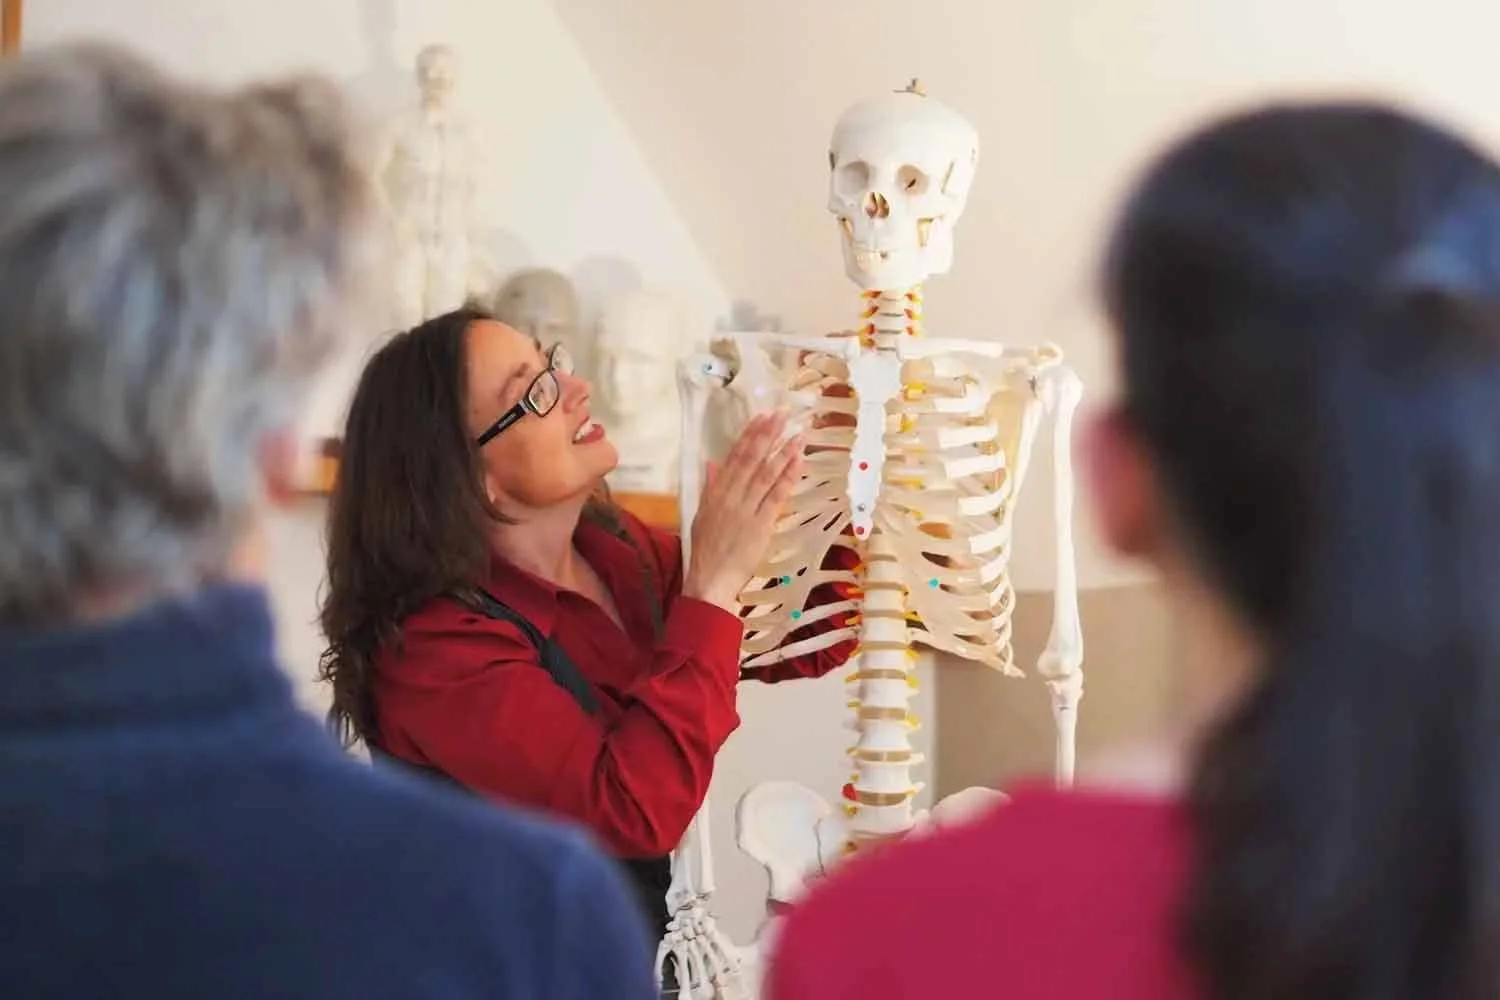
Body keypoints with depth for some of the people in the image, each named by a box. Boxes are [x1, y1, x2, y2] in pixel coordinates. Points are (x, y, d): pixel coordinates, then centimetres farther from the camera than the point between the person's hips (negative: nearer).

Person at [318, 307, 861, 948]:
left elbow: (803, 645, 7)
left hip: (653, 931, 7)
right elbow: (637, 812, -31)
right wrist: (713, 580, -28)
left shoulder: (613, 545, -1)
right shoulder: (433, 643, -22)